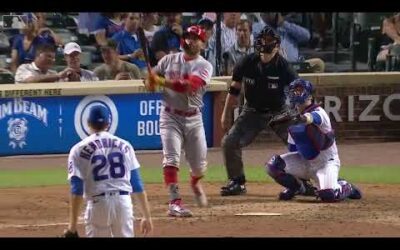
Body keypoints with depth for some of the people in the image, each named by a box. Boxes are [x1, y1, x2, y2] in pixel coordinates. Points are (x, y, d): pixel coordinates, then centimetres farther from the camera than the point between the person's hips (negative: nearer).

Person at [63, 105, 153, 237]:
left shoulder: (79, 149, 2)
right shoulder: (124, 145, 11)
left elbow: (77, 190, -4)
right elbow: (137, 185, 9)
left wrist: (72, 224, -5)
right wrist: (146, 216, 13)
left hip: (98, 204, -2)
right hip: (124, 202, 2)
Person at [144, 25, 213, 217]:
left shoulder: (204, 66, -6)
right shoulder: (169, 60, 4)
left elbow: (190, 86, -23)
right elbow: (151, 79, 11)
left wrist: (163, 81, -30)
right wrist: (150, 83, -15)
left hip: (193, 118, 0)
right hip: (170, 116, 0)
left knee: (199, 164, 7)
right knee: (172, 158, -17)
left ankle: (195, 184, 43)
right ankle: (175, 202, -23)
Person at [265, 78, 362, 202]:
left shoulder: (319, 113, -19)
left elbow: (310, 118, -46)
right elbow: (292, 147, 14)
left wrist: (302, 118, -69)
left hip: (326, 162, -6)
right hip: (305, 161, 6)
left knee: (328, 195, -30)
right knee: (273, 165, -15)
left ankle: (346, 188, 8)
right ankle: (296, 187, 13)